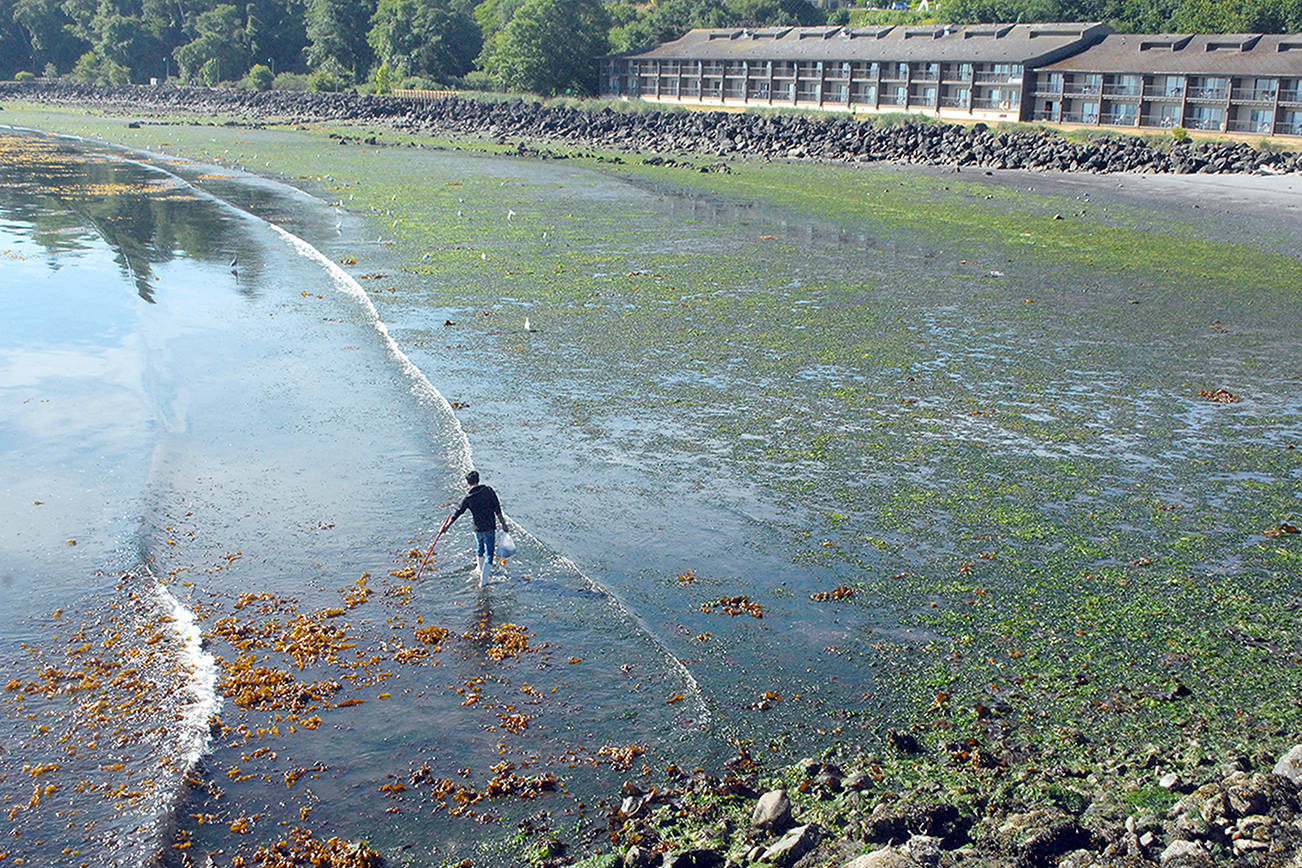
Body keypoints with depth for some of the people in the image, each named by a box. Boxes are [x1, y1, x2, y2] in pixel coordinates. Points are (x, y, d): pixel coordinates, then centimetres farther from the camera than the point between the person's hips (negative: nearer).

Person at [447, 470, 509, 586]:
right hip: (490, 528, -2)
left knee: (479, 551, 27)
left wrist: (447, 525, 13)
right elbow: (498, 509, -8)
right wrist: (503, 523, 0)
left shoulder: (467, 498, -7)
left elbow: (457, 513, 1)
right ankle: (483, 580, -5)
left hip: (478, 529, 2)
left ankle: (481, 573, 45)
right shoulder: (488, 491, -7)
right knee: (489, 554, 4)